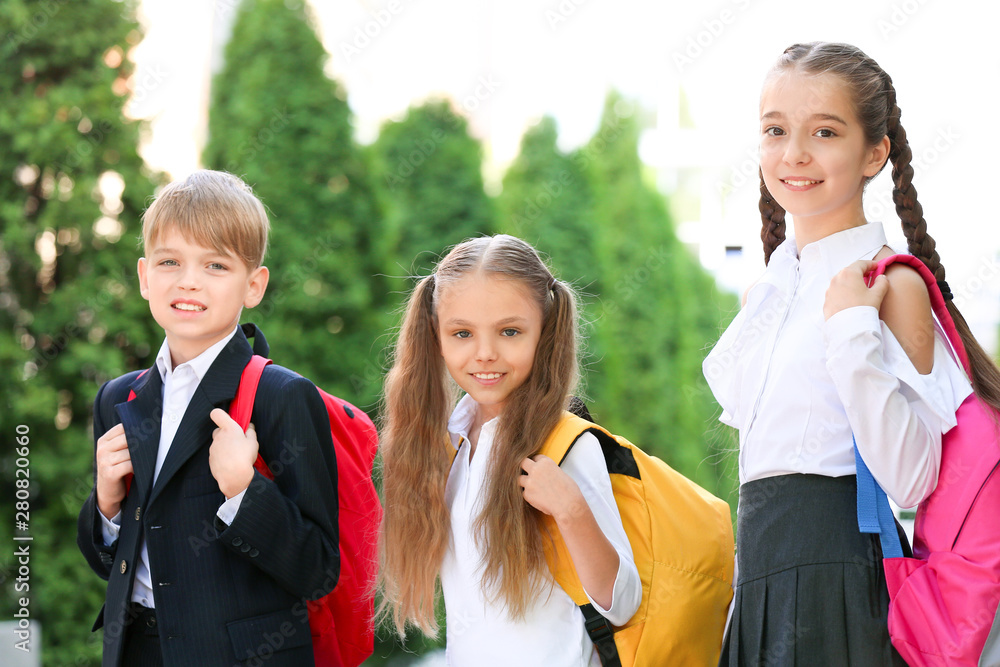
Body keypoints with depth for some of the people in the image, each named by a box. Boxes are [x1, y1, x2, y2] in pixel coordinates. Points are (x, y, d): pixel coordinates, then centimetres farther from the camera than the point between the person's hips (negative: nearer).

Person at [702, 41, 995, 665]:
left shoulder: (892, 284, -10)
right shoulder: (766, 289, 11)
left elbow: (910, 480, -18)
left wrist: (854, 333, -21)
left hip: (838, 573, -7)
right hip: (762, 576, 7)